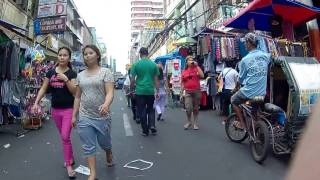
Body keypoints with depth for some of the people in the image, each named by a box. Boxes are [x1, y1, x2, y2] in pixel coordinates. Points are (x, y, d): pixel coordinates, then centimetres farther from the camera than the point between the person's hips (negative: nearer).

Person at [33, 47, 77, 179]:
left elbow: (74, 91, -13)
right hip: (55, 109, 4)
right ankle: (70, 158, 34)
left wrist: (66, 79, -24)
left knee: (65, 137, -6)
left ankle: (68, 165, 8)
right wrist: (36, 102, -3)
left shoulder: (72, 73, -7)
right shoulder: (50, 72, 3)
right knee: (63, 137, 16)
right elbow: (43, 89, 6)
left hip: (68, 109, -4)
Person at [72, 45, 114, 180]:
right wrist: (74, 115, 9)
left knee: (104, 142, 16)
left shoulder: (105, 72, -6)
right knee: (88, 146, 6)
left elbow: (110, 93, -16)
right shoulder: (80, 75, 8)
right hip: (84, 117, 3)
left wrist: (106, 105, -36)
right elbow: (77, 97, 12)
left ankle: (109, 156, 49)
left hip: (102, 116, -3)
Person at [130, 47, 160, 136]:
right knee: (150, 109, 19)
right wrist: (157, 91, 10)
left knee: (142, 111, 7)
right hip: (150, 91, 2)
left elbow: (132, 79, -3)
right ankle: (152, 125, 4)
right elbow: (156, 79, 4)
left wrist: (131, 89, 9)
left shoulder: (136, 64, -3)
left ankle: (145, 131, 13)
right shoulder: (153, 64, 1)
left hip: (140, 91, -1)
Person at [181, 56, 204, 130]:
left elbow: (202, 76, -14)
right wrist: (183, 92, 5)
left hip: (196, 91, 0)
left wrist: (197, 66, -11)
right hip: (188, 92, 0)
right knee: (188, 108, -10)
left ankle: (195, 123, 22)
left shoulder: (196, 68, 4)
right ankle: (189, 122, 13)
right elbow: (183, 83, 11)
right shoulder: (184, 71, 8)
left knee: (196, 108, 8)